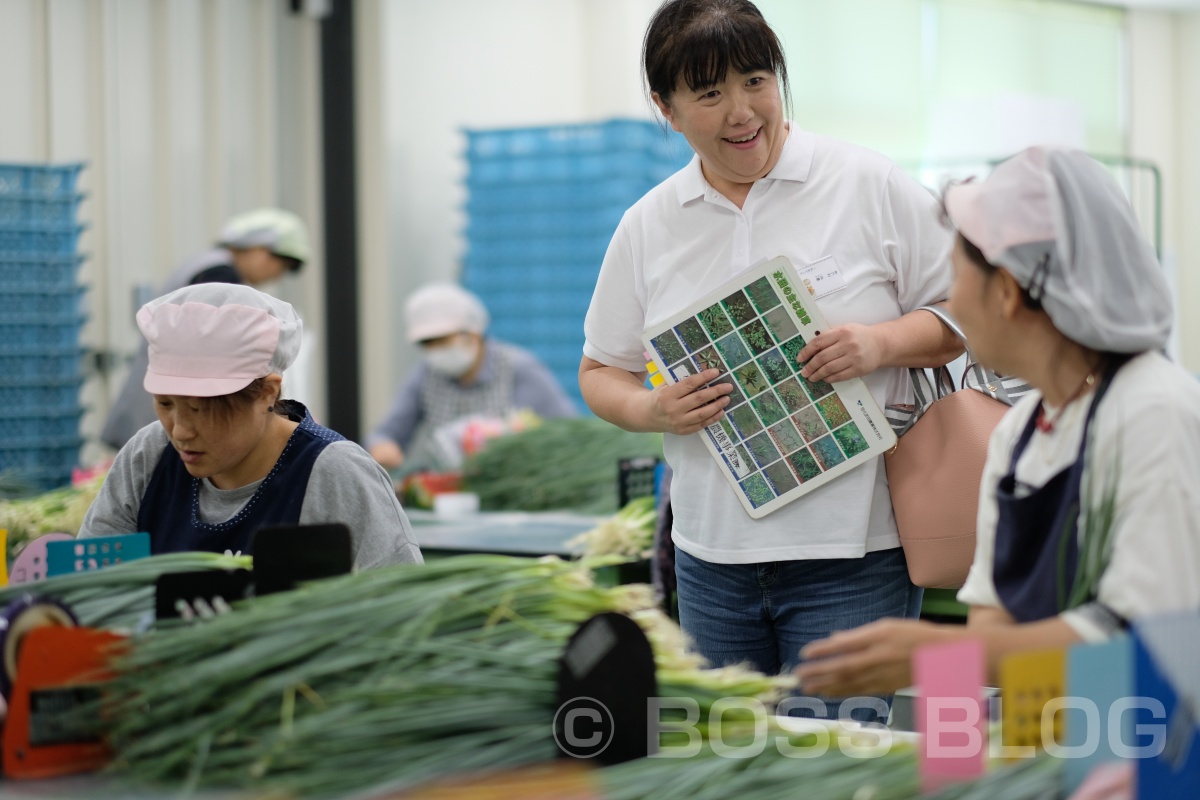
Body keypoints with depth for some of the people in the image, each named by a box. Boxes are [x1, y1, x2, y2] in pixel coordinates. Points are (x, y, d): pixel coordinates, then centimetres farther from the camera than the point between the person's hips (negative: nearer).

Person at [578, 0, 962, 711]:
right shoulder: (647, 226, 8)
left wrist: (881, 343, -17)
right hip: (713, 556, 4)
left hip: (852, 551, -4)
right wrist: (652, 411, -7)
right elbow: (601, 371, 15)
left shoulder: (871, 186, -2)